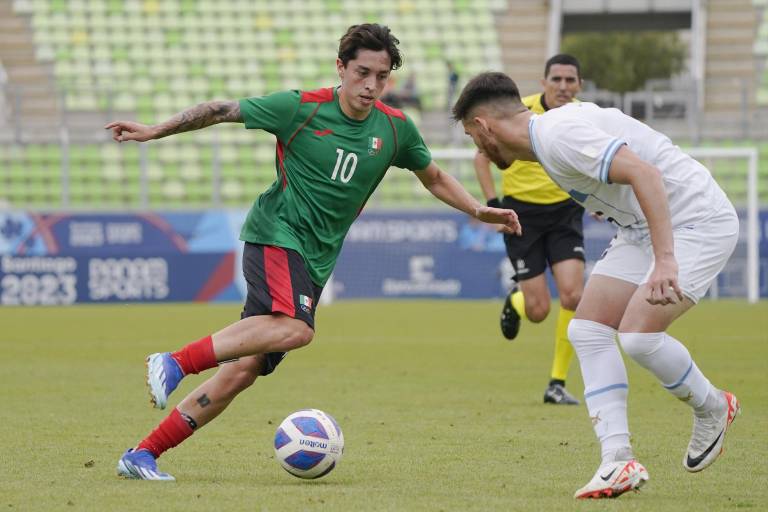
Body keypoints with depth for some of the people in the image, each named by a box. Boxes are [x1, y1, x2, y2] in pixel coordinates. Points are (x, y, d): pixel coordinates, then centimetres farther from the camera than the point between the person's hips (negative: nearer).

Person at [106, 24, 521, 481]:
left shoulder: (395, 128, 6)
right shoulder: (301, 108, -8)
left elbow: (434, 178, 23)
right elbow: (222, 111, 0)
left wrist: (481, 211, 11)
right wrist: (155, 131, -5)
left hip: (315, 262, 5)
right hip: (277, 233, -5)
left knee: (243, 370, -4)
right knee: (296, 328, -35)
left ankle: (143, 455, 0)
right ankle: (176, 362, -27)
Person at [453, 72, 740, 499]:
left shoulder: (561, 135, -23)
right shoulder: (548, 137, 8)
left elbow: (645, 174, -33)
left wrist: (665, 261, -39)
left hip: (698, 220, -10)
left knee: (638, 333, -22)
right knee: (587, 329, -1)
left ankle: (712, 409, 6)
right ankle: (619, 462, -4)